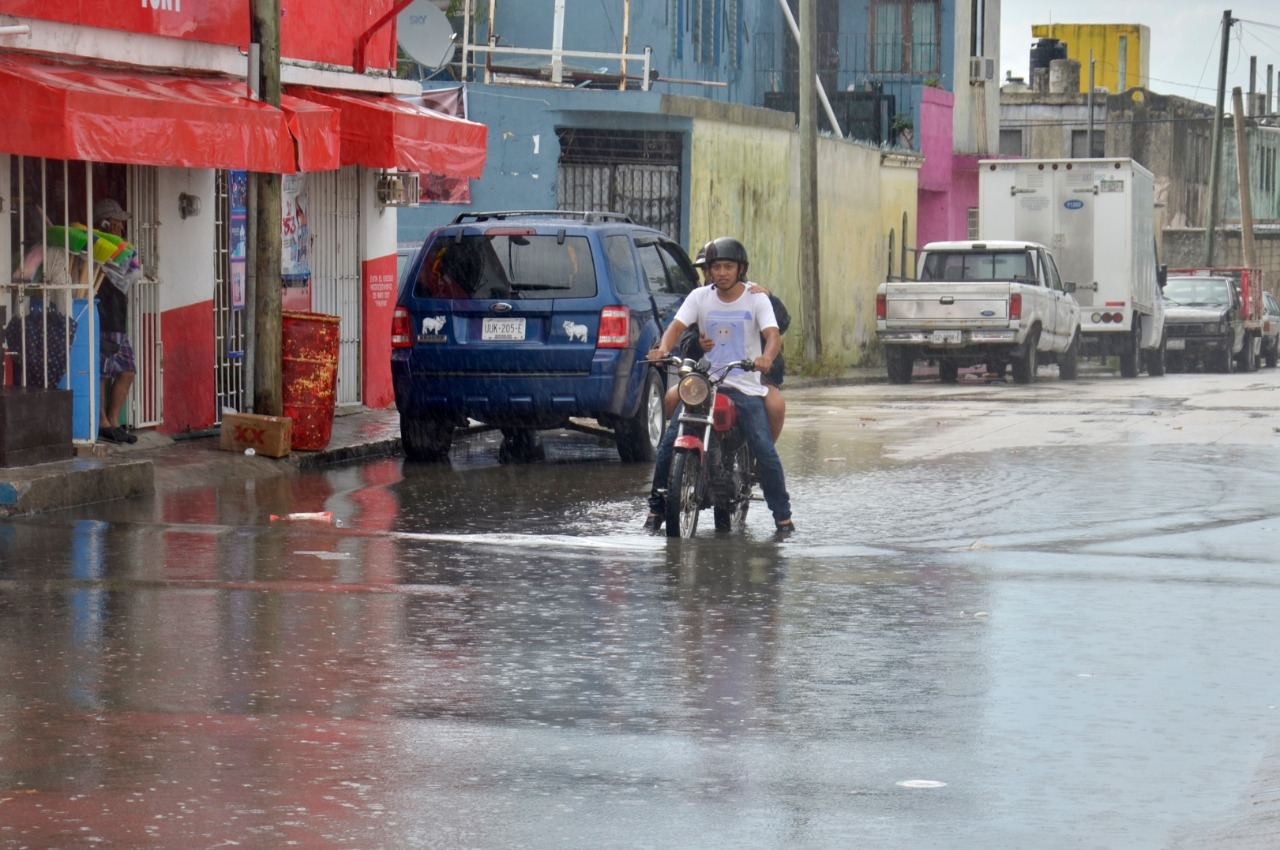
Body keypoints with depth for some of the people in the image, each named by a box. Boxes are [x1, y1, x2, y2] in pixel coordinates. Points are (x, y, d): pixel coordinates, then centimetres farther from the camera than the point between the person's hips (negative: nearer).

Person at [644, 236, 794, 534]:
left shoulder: (756, 299, 0)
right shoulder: (700, 297, 6)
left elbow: (773, 334, -14)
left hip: (745, 387, -2)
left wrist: (766, 358, -37)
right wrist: (663, 349, -29)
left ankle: (782, 514, -2)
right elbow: (677, 325, -6)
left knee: (765, 450, -15)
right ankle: (656, 507, 4)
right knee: (669, 443, -9)